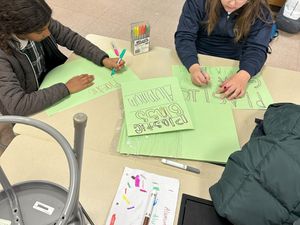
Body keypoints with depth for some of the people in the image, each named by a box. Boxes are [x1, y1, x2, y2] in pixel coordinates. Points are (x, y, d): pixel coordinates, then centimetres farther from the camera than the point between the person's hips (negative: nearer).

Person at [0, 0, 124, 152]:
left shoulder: (39, 24, -22)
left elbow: (71, 38, -8)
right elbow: (18, 105, -41)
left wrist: (104, 59, -20)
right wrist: (66, 88, -36)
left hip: (49, 82, 5)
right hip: (27, 111, -5)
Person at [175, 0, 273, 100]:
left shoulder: (261, 12, -13)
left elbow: (256, 48, -18)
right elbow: (184, 36, -20)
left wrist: (243, 75, -40)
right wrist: (193, 67, -39)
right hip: (198, 60, -1)